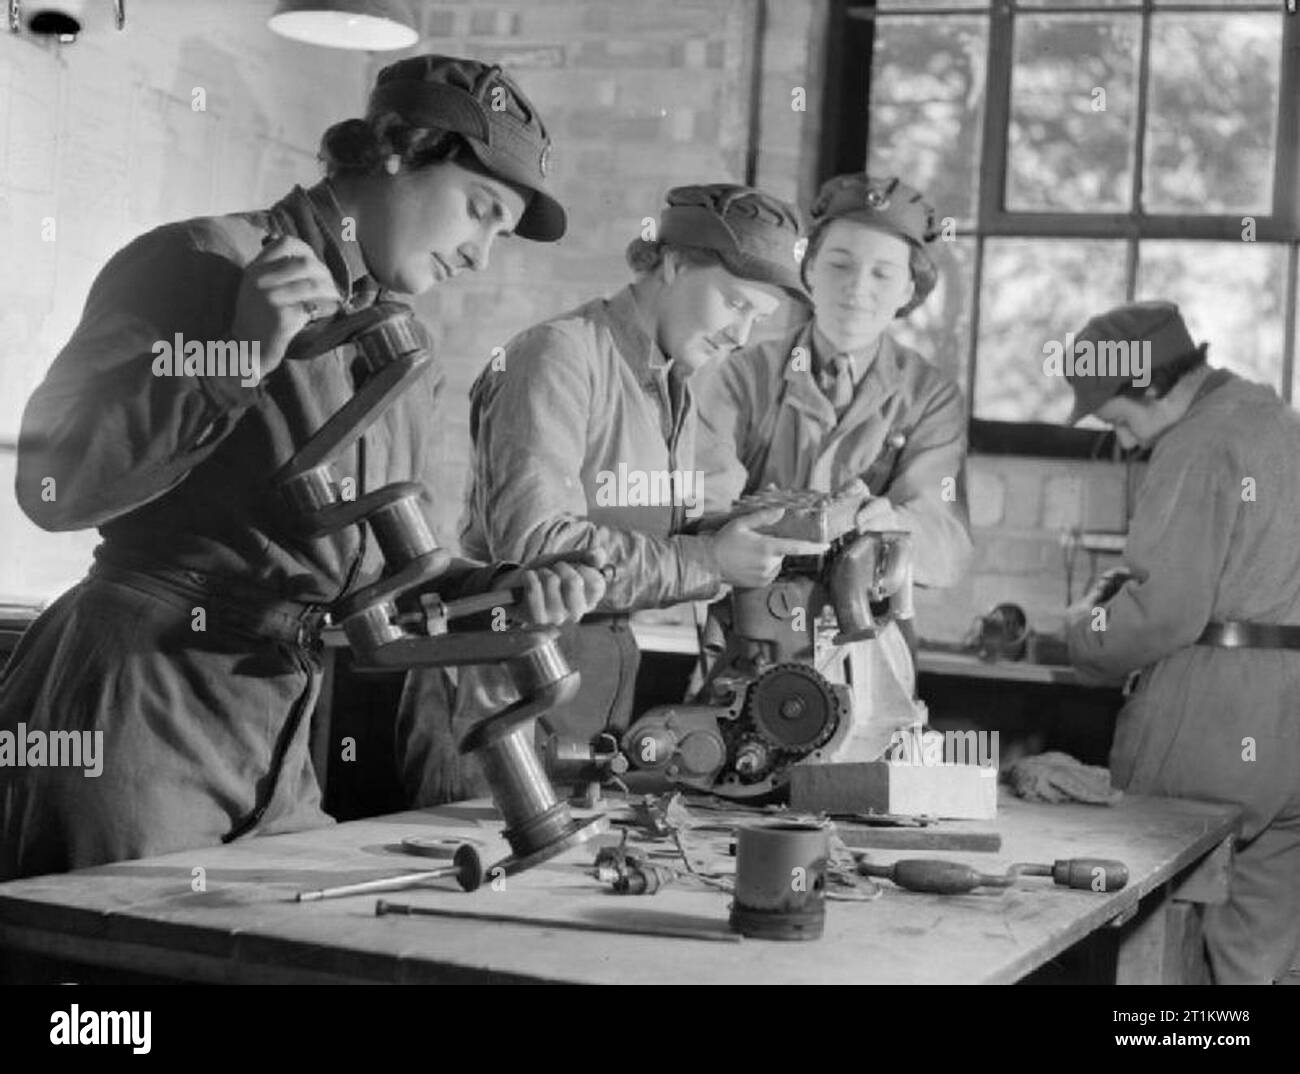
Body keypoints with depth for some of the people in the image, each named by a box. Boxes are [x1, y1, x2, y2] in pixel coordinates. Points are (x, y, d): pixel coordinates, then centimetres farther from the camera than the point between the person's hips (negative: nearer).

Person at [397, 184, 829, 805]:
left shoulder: (673, 387, 14)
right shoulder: (560, 355, -15)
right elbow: (532, 542, -25)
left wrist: (737, 540, -4)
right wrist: (706, 563, -24)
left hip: (603, 694, 8)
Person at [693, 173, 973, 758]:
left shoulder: (931, 398, 4)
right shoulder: (742, 378, 4)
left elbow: (948, 545, -12)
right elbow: (702, 503, -14)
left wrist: (885, 524, -38)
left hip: (861, 676, 1)